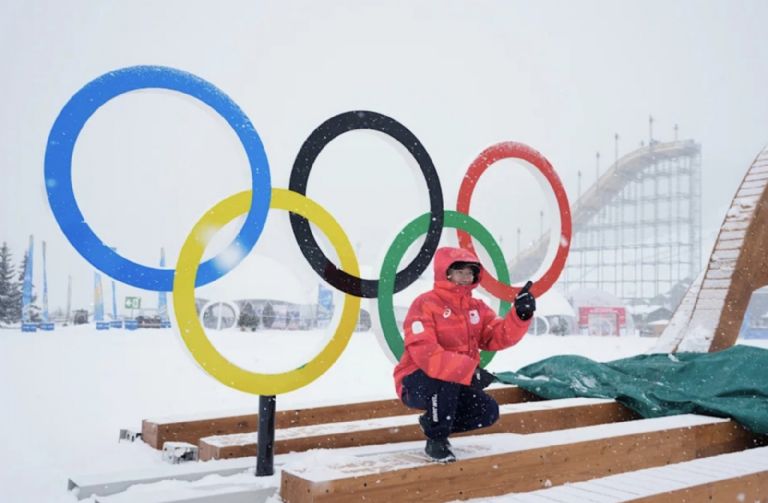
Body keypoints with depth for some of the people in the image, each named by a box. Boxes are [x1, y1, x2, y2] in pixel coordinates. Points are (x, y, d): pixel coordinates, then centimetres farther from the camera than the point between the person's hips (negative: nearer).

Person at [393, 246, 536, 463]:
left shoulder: (476, 307, 6)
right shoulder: (425, 305, -17)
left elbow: (499, 337, -7)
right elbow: (425, 354, -30)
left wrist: (520, 315, -25)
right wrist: (469, 369, -38)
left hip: (455, 384, 7)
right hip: (417, 382, -7)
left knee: (488, 412, -11)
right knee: (445, 377, -36)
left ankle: (433, 422, 13)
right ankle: (436, 439, -16)